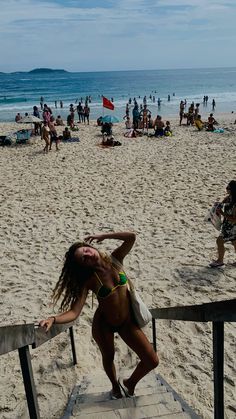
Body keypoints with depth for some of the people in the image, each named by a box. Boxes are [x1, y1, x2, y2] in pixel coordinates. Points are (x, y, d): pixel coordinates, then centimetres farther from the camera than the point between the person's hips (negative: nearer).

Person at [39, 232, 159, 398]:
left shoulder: (115, 260, -14)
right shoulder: (89, 280, -23)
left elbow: (131, 237, -24)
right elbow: (74, 312, -30)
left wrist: (103, 236, -22)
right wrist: (53, 319, -49)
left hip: (127, 321, 2)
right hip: (103, 324, -2)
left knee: (152, 361, 1)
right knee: (108, 358, 21)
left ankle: (130, 383, 31)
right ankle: (116, 386, 56)